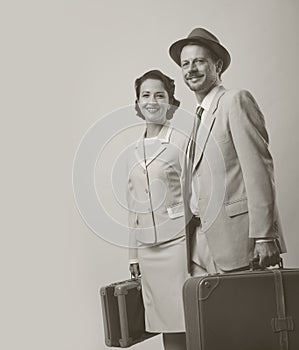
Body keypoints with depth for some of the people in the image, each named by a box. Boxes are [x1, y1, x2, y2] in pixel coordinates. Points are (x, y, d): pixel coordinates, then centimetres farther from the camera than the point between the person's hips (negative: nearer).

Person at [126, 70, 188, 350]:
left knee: (188, 323, -4)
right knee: (166, 324, 7)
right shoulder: (134, 152, 14)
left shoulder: (181, 143, -2)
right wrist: (133, 253, 17)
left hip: (177, 239, -5)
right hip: (147, 245, 5)